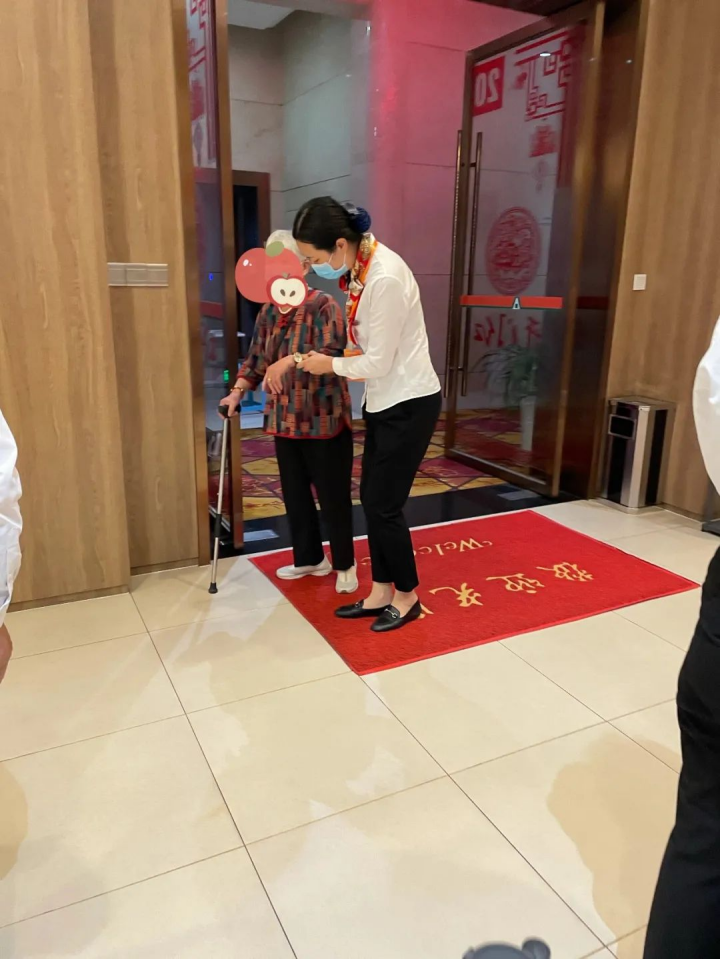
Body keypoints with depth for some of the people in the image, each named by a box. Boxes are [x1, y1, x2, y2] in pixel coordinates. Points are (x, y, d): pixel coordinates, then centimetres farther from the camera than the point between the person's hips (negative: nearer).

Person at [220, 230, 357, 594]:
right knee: (294, 492, 15)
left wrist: (291, 360, -38)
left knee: (333, 494, 3)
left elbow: (333, 353, -25)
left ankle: (344, 564, 21)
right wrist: (238, 391, 1)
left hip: (324, 419, -7)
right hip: (284, 419, 7)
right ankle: (309, 558, 33)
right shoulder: (268, 311, 9)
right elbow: (256, 358, 15)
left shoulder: (323, 305, -12)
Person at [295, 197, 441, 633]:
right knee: (371, 498, 13)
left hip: (409, 403, -9)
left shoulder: (386, 279, -26)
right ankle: (381, 593, 28)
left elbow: (379, 361, -21)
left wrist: (331, 365, -5)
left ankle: (407, 597, 22)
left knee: (385, 505, 0)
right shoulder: (361, 265, 2)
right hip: (384, 401, 9)